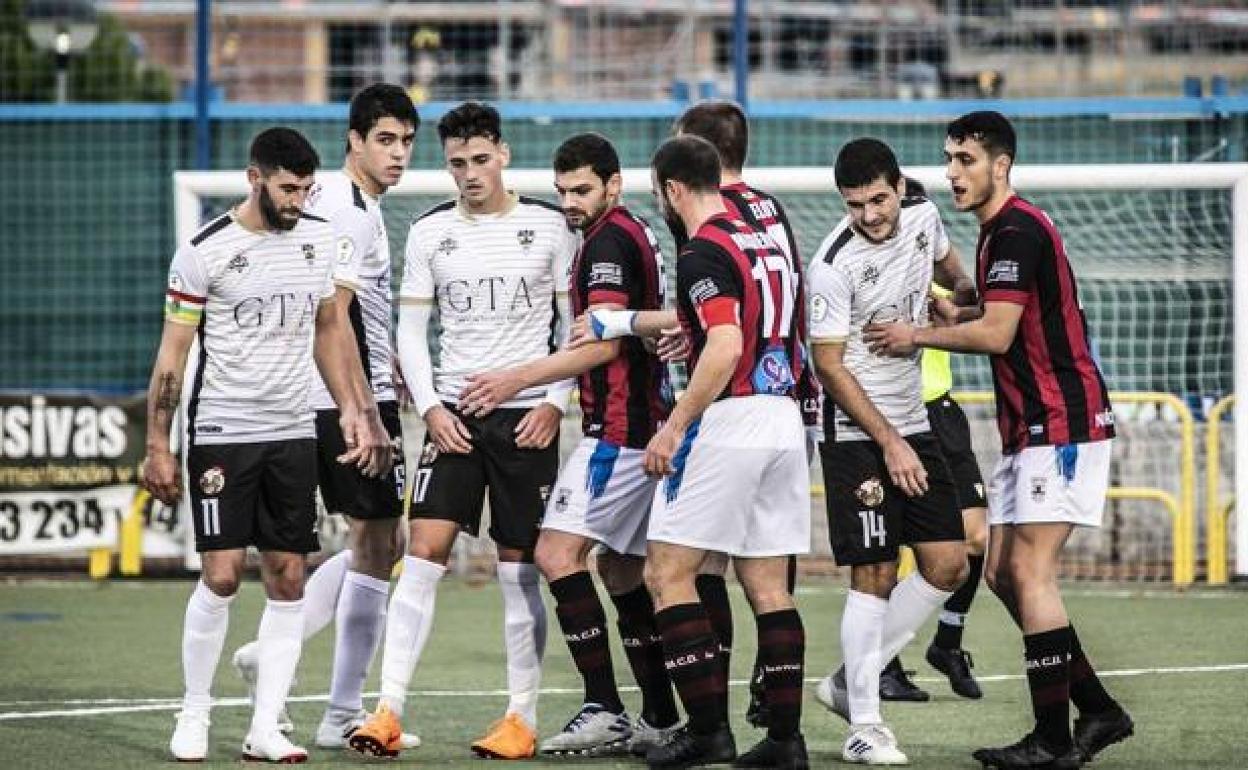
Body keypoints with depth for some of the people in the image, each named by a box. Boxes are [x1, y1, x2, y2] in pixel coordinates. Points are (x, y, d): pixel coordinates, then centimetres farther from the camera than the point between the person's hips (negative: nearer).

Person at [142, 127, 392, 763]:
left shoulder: (320, 238, 6)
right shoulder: (205, 251, -9)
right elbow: (172, 353, -4)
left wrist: (354, 410, 10)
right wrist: (157, 446, -7)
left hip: (293, 431, 5)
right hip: (221, 431, -5)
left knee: (288, 578, 0)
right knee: (221, 575, -10)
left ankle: (265, 730, 3)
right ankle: (194, 715, 7)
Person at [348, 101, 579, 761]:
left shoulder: (550, 225, 1)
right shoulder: (430, 232, 6)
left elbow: (576, 326, 4)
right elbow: (410, 330, 8)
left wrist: (554, 402, -7)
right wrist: (430, 407, -4)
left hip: (528, 415, -1)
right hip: (453, 413, 1)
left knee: (519, 570, 2)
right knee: (423, 553, -10)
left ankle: (523, 718, 10)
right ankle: (388, 712, -12)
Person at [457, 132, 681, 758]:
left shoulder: (609, 240, -11)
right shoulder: (634, 235, 20)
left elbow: (604, 342, -20)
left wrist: (520, 379, -21)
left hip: (617, 430, -11)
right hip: (647, 427, 11)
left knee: (557, 551, -15)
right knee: (620, 569, 14)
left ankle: (603, 709, -21)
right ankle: (660, 719, 15)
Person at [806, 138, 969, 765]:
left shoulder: (922, 216, 1)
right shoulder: (834, 265, -18)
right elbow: (829, 366, -16)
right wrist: (889, 444, -17)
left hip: (913, 426, 7)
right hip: (856, 434, -7)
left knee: (947, 567, 3)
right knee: (874, 575, -9)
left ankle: (850, 681, 14)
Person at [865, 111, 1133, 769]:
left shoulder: (1017, 231, -15)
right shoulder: (998, 234, 17)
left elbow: (996, 334, -21)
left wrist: (917, 336, -9)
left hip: (1061, 427, -10)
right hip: (1030, 430, 10)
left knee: (1029, 572, -11)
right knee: (1003, 573, 9)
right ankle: (1098, 710, 14)